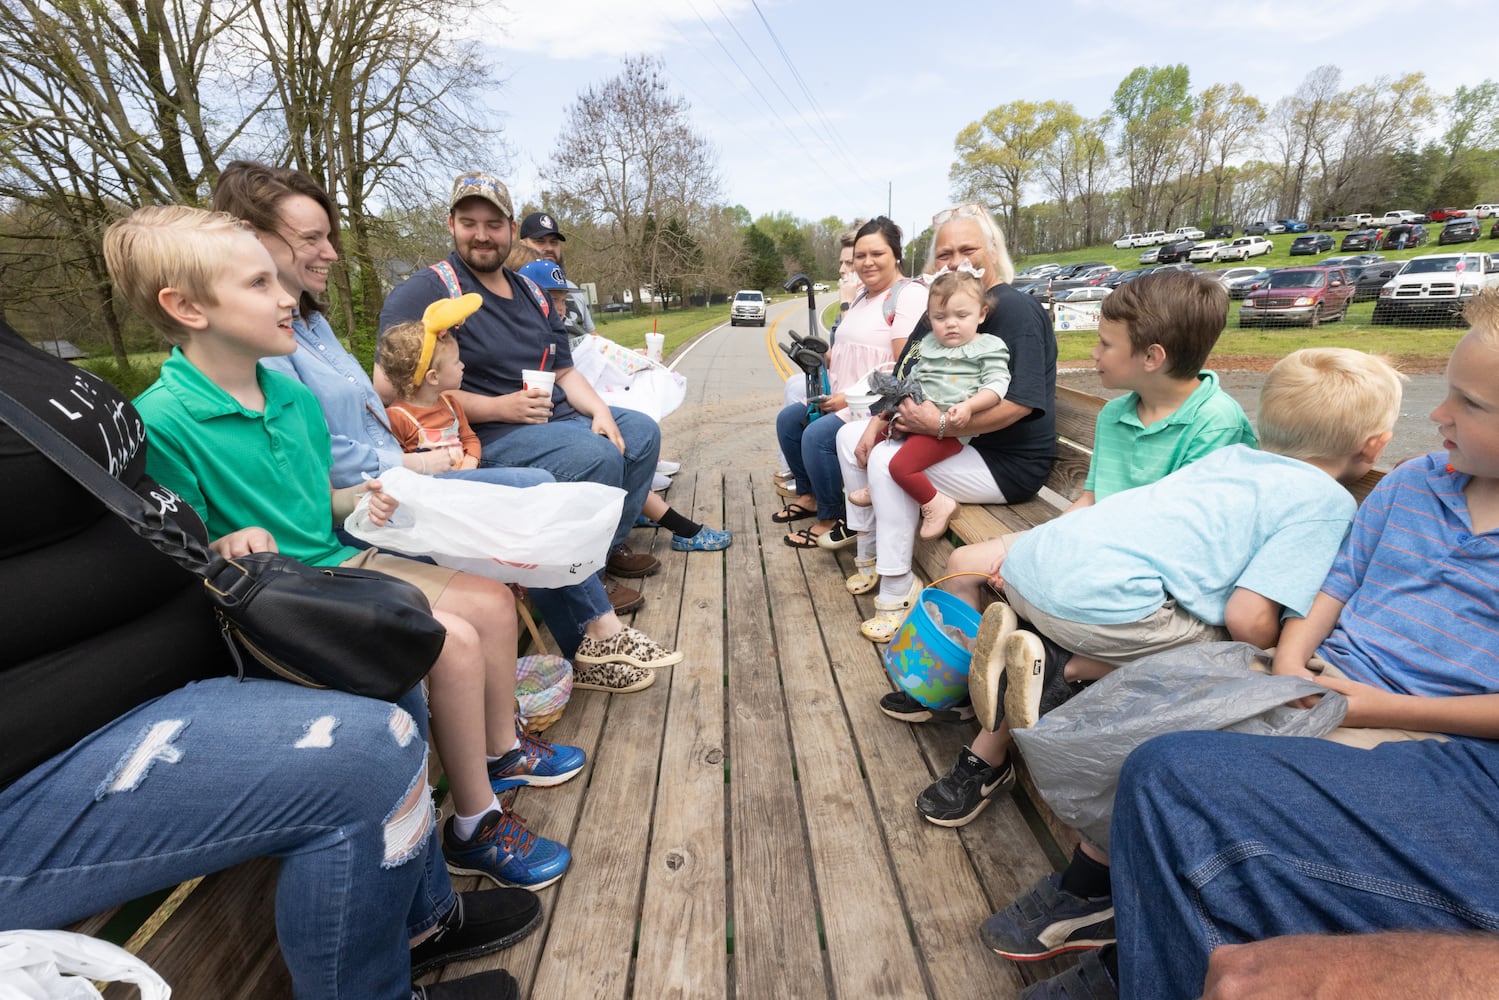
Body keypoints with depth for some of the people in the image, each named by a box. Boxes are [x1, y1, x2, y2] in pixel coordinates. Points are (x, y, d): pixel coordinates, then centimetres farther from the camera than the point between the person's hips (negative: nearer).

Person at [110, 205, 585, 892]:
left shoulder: (292, 395, 8)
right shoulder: (163, 421, -17)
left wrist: (354, 499, 0)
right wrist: (229, 546, -32)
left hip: (341, 564, 9)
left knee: (492, 600, 4)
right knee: (454, 642, -23)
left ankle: (501, 751, 25)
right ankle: (475, 828, -2)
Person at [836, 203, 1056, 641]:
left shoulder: (1014, 309, -17)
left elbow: (1022, 402, -28)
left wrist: (941, 424, -28)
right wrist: (880, 421, -5)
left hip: (1007, 461, -9)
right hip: (953, 440, 10)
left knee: (888, 461, -29)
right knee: (851, 436, 6)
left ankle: (897, 593, -17)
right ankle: (868, 553, 13)